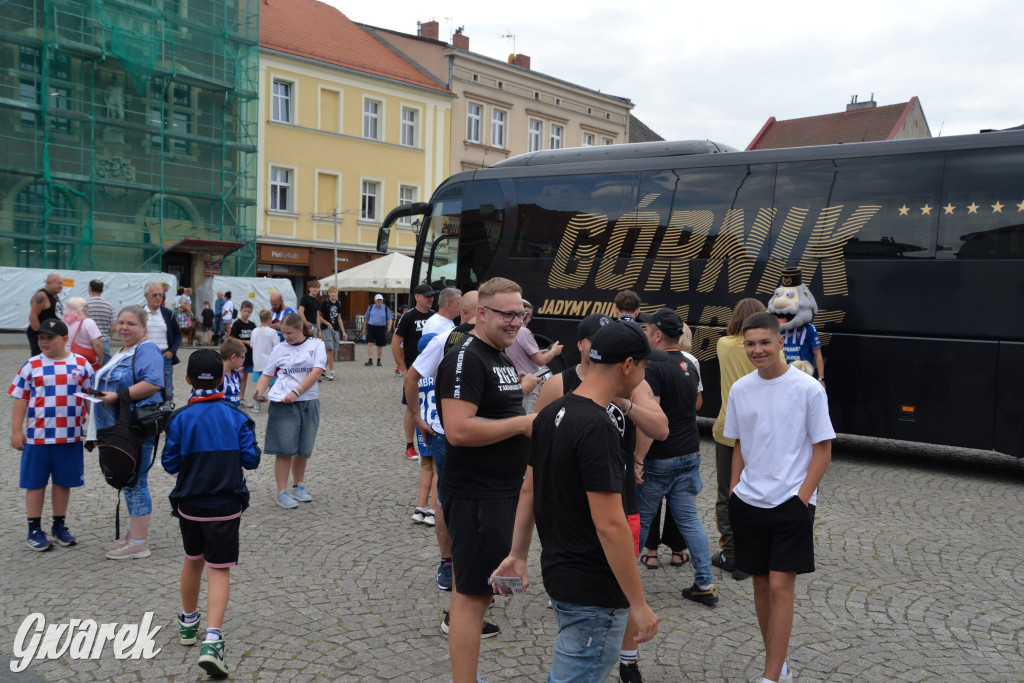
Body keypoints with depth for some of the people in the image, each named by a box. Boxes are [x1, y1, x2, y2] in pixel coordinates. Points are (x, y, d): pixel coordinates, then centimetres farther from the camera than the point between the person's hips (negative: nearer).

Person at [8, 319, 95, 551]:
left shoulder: (81, 364, 2)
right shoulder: (31, 366, 0)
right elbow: (20, 399, 1)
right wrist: (16, 431, -2)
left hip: (70, 436, 1)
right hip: (37, 436, -1)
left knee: (63, 481, 11)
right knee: (35, 482, 6)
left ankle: (59, 526, 25)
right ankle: (34, 530, 17)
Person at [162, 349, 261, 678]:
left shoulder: (180, 419, -8)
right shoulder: (236, 417, -7)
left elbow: (170, 464, -5)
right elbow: (251, 460, -7)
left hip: (190, 505, 2)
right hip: (226, 508, -1)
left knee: (193, 560, 23)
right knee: (219, 570, 2)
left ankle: (188, 622, 40)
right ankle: (212, 639, -14)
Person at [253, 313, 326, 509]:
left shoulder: (316, 345, 2)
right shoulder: (279, 349, 6)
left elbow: (316, 372, -9)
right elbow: (267, 374, 8)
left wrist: (296, 392, -16)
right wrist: (259, 392, -11)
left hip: (308, 403, 1)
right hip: (282, 405, -1)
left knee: (303, 449, 11)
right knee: (284, 450, -3)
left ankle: (299, 486, 28)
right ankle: (282, 492, 5)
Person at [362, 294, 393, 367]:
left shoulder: (386, 308, 4)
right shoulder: (370, 307, 6)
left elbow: (390, 318, 5)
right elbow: (366, 318, 14)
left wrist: (389, 325, -15)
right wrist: (364, 328, 14)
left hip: (381, 328, 0)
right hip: (371, 327, 0)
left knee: (380, 345, 7)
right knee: (369, 343, -13)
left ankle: (378, 360, 21)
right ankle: (370, 360, -14)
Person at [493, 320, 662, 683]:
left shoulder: (550, 413, 3)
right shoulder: (598, 428, -25)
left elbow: (529, 490, 11)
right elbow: (609, 524, -26)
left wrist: (517, 554, 20)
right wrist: (639, 605, -19)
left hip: (558, 570, 9)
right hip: (594, 590, -9)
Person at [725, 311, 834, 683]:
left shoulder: (808, 389, -9)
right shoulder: (740, 389, 4)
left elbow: (823, 449, -6)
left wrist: (801, 498, -12)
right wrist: (734, 492, 7)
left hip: (791, 503, -4)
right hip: (749, 503, 5)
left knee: (780, 586, -7)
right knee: (761, 584, 12)